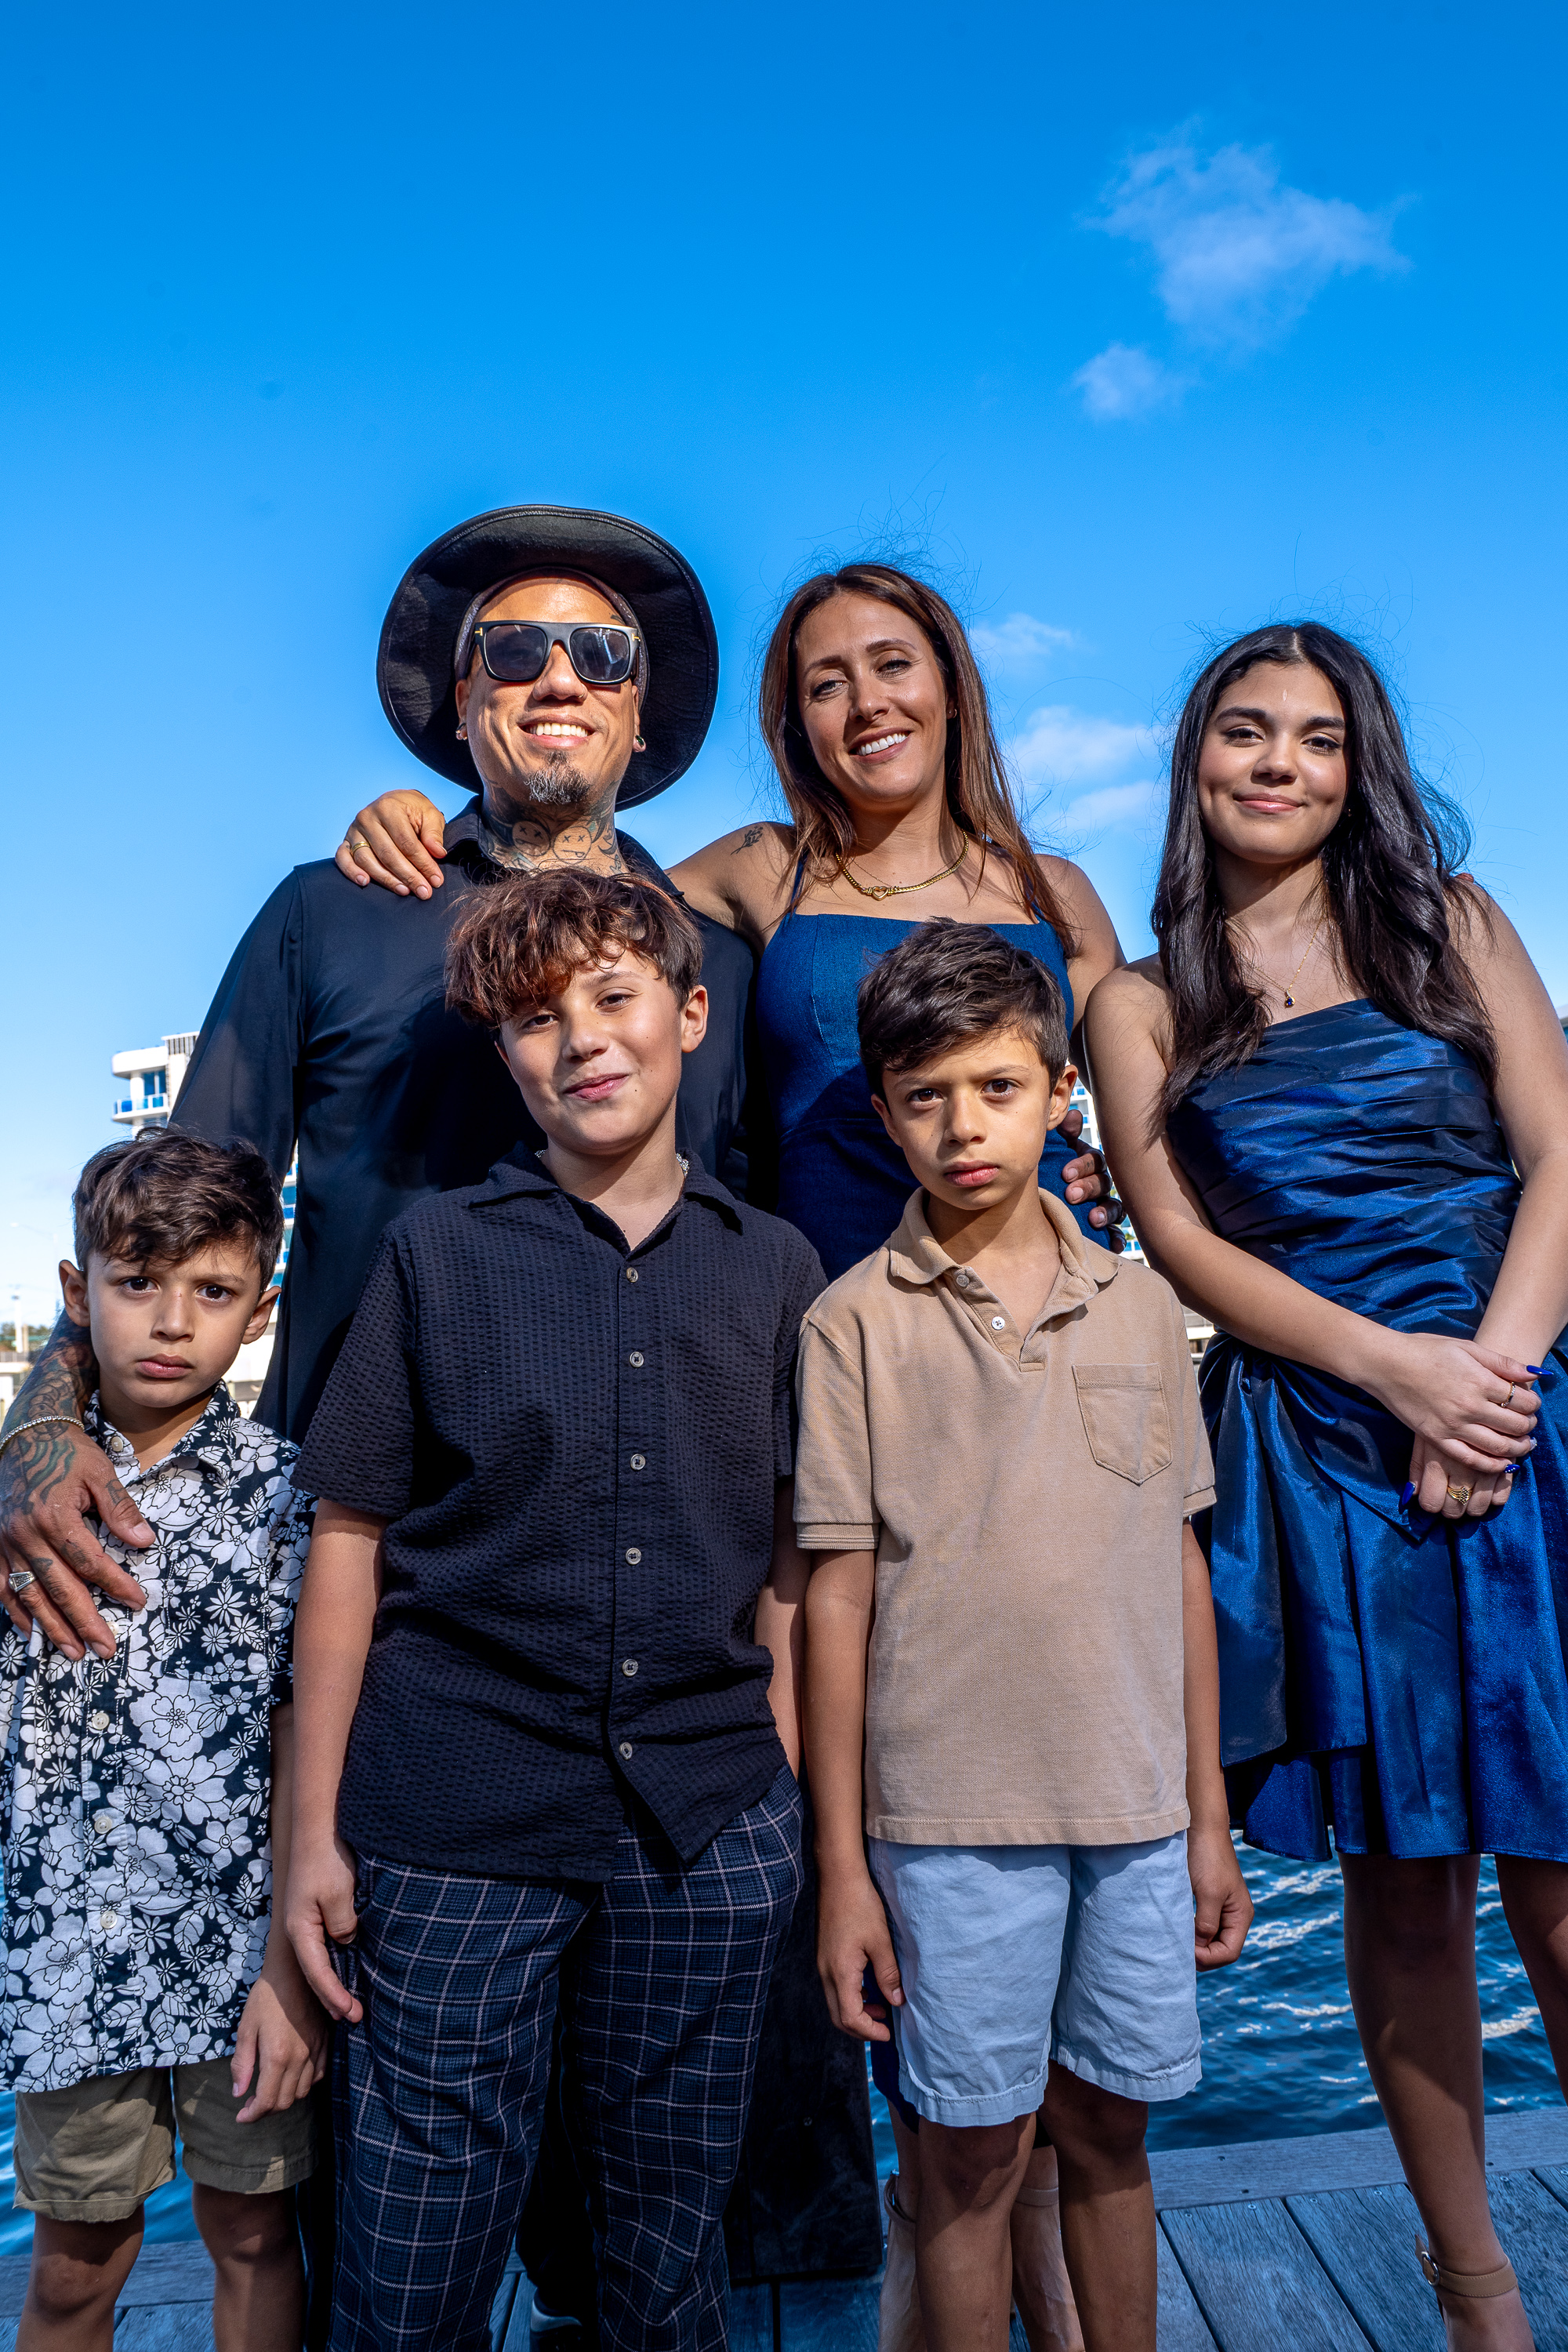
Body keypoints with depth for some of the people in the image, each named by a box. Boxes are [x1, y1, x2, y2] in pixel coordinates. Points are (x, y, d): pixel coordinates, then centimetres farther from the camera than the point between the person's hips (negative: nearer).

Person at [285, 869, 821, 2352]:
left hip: (708, 1828, 2)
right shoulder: (438, 1248, -1)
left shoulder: (773, 1267, 4)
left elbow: (786, 1557, 9)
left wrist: (781, 1783, 5)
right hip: (458, 1821, -1)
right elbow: (349, 1540, -1)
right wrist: (315, 1826, -3)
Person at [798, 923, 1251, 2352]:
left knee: (1108, 2129, 18)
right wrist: (842, 1867, -4)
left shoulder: (1142, 1307, 4)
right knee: (973, 2154, 11)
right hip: (952, 1815, -3)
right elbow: (839, 1596, -5)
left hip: (1139, 1807, 3)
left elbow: (1181, 1568, 8)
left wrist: (1210, 1818, 9)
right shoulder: (855, 1321, -6)